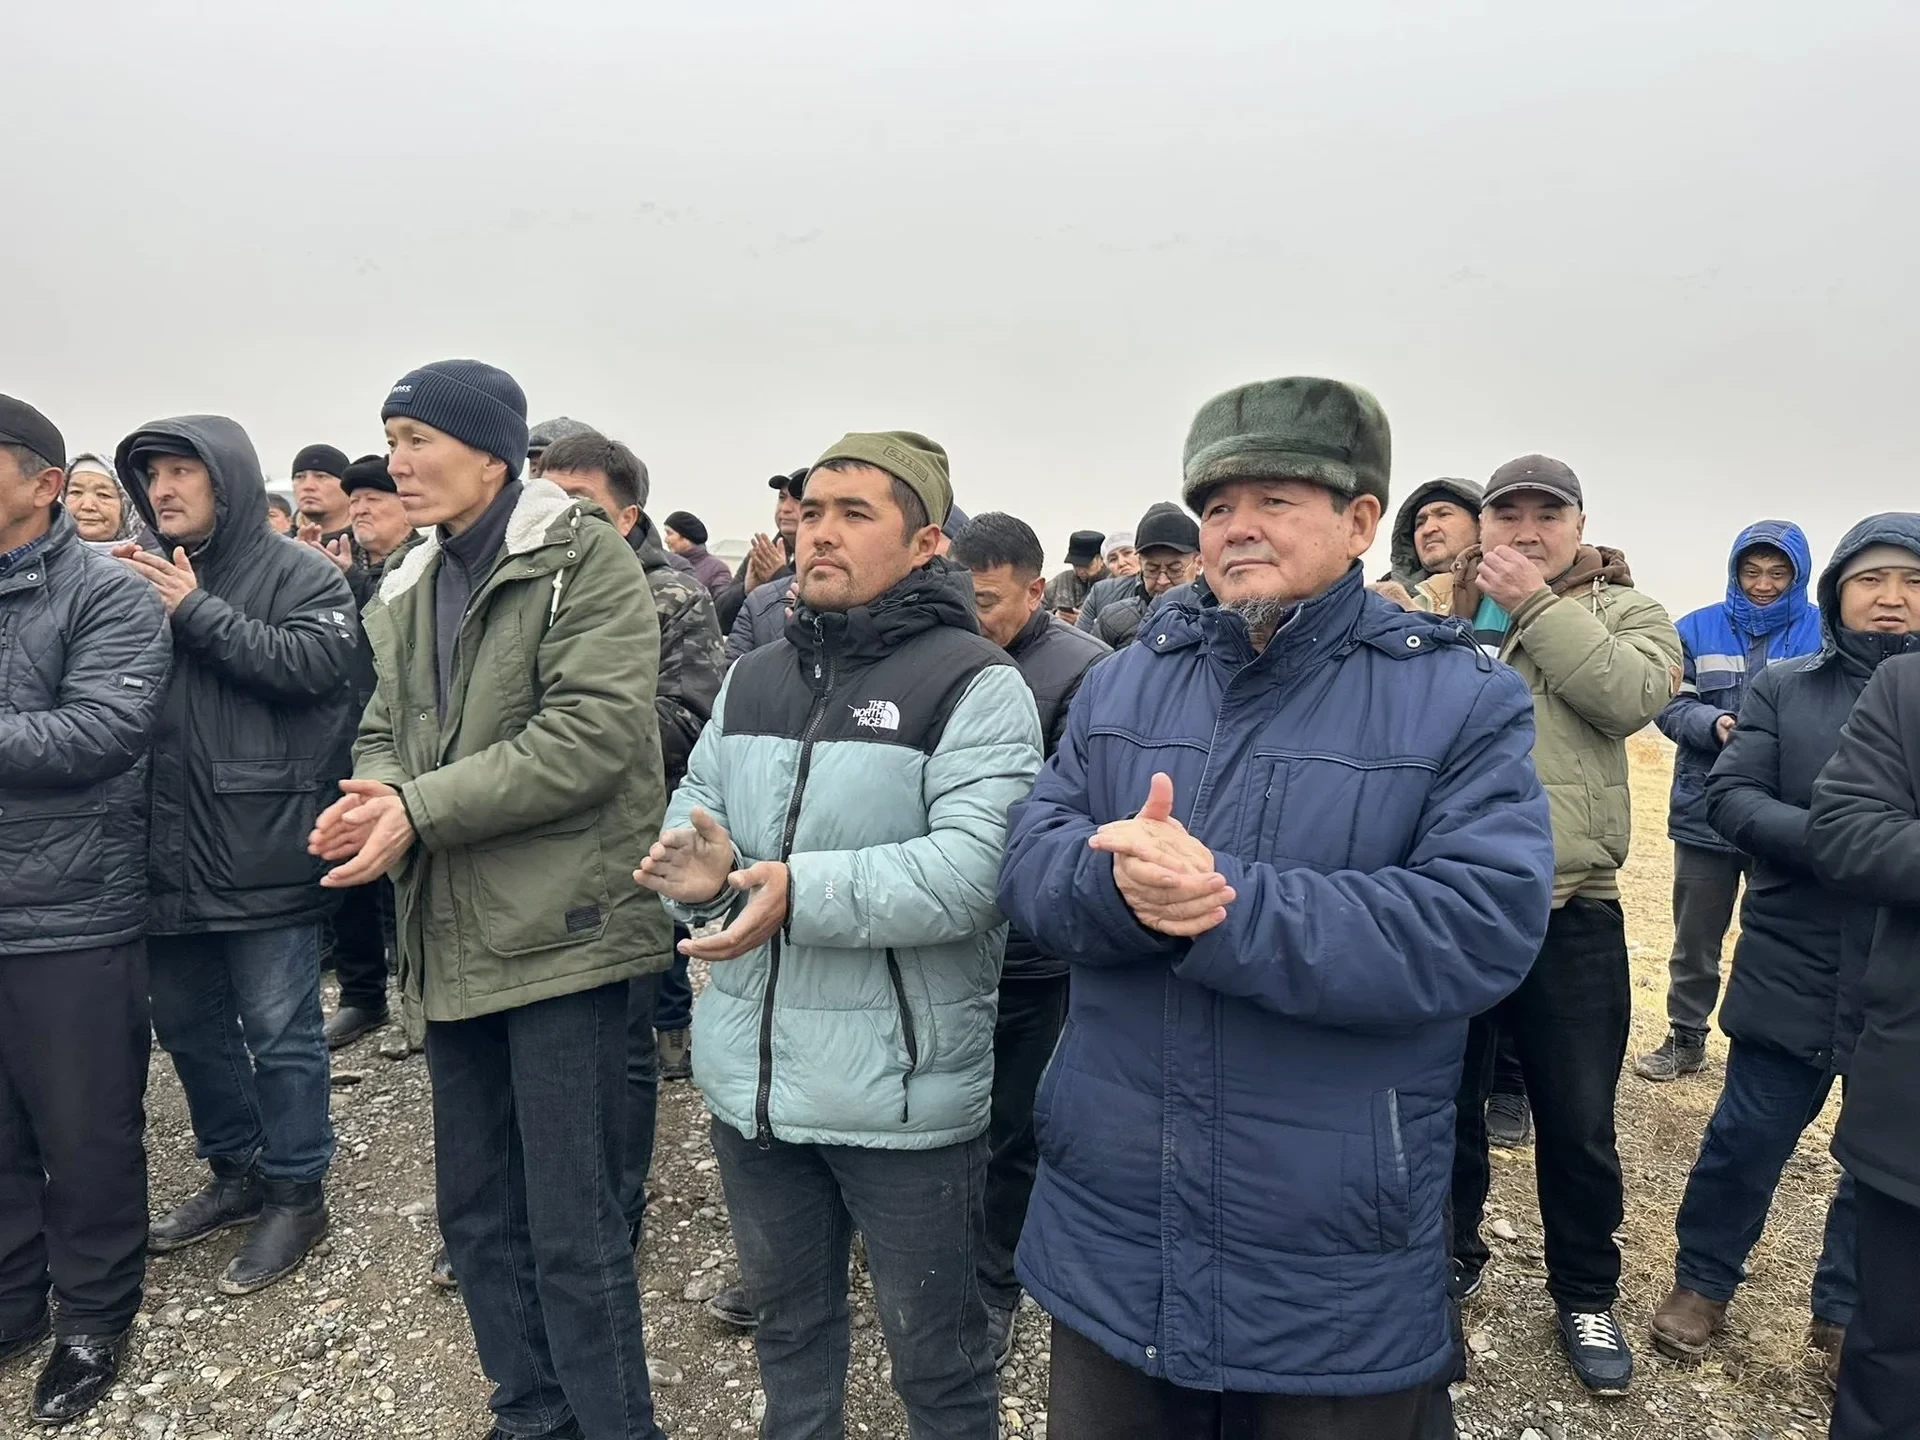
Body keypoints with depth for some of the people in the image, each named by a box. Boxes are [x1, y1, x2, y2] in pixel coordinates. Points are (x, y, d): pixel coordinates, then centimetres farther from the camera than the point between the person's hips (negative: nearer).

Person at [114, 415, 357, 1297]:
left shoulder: (300, 574, -4)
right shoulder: (150, 578, 12)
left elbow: (311, 663, -20)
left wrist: (196, 613, -16)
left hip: (264, 852, -7)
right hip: (171, 851, 7)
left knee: (278, 1032, 4)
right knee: (186, 1025, 18)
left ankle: (295, 1192, 20)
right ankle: (235, 1171, 36)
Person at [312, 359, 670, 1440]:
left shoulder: (586, 559, -10)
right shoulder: (408, 590, 15)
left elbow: (588, 735, -20)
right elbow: (386, 729, 15)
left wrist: (420, 812, -20)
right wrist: (374, 792, -8)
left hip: (559, 930, -8)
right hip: (454, 937, 8)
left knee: (573, 1227, 0)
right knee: (477, 1210, 18)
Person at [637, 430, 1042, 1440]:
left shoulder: (974, 684, -14)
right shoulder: (753, 677, 8)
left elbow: (975, 869, -24)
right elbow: (696, 803, 11)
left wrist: (801, 892, -32)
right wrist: (698, 867, -12)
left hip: (905, 1092, -6)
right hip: (750, 1077, 6)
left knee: (933, 1348, 15)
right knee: (787, 1315, 27)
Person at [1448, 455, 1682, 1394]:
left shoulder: (1621, 611, 4)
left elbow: (1633, 693, -17)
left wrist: (1535, 604, -15)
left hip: (1569, 914, -1)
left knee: (1578, 1123, 12)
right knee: (1446, 1104, 17)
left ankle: (1585, 1297, 35)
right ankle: (1449, 1261, 39)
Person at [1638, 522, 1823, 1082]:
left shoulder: (1824, 633, -1)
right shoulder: (1698, 630, 3)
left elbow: (1835, 715, -6)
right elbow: (1671, 705, -2)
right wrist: (1715, 723, -22)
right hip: (1706, 812, 2)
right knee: (1695, 936, 13)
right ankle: (1686, 1038, 28)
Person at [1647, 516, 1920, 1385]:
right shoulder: (1783, 688, 1)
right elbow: (1729, 799, -7)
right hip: (1793, 970, -1)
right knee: (1748, 1137, 8)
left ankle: (1848, 1312, 35)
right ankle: (1702, 1282, 29)